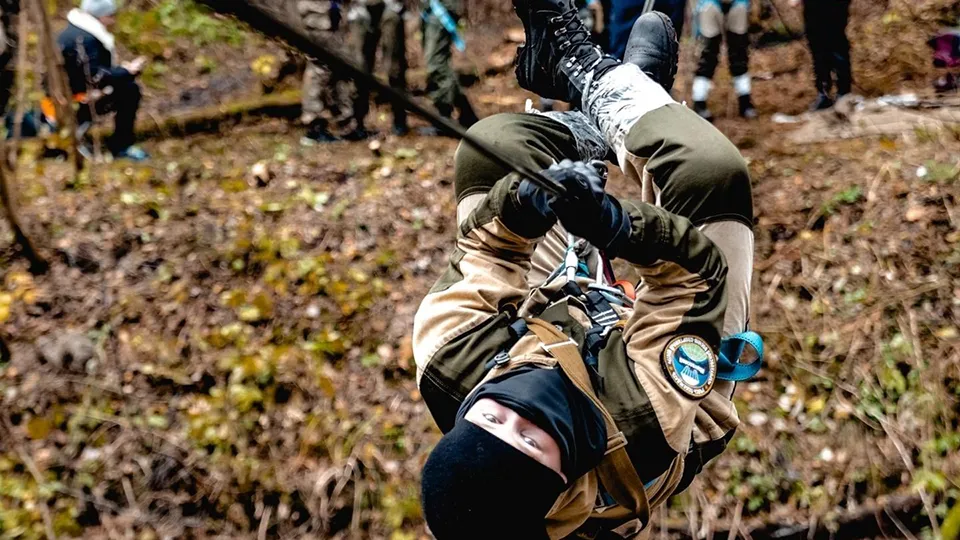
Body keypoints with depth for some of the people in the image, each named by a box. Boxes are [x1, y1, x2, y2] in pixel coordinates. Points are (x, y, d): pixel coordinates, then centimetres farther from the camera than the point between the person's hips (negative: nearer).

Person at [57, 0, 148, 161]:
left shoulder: (83, 32, 9)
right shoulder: (83, 39, -22)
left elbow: (98, 69, 13)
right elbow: (95, 76, -23)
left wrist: (123, 69, -1)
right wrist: (127, 71, -16)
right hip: (73, 101, -10)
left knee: (127, 86, 11)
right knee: (129, 92, -14)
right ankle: (120, 147, -6)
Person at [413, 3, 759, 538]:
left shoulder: (452, 375, -42)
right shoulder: (650, 433, -49)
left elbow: (485, 259, -25)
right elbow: (698, 268, -37)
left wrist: (524, 203, -44)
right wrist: (619, 223, -54)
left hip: (551, 313, 2)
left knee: (490, 146, -7)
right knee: (713, 174, -19)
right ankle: (597, 75, 10)